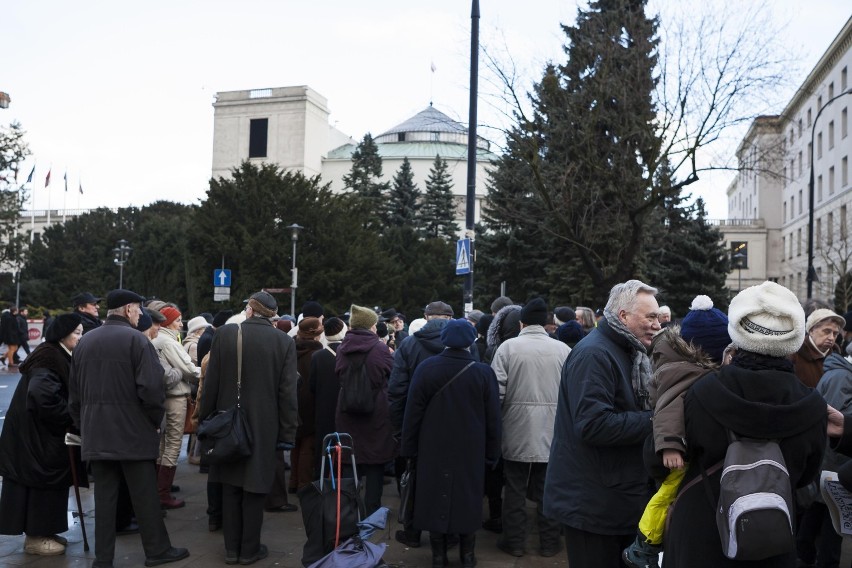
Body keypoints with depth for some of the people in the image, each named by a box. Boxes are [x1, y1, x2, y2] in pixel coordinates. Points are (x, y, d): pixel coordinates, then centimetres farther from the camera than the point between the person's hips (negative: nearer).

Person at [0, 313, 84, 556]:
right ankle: (35, 537, 11)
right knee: (40, 479, 0)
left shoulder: (59, 356, 9)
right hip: (34, 432, -9)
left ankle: (42, 531, 25)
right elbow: (42, 394, -32)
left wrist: (70, 416, 2)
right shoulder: (48, 358, -20)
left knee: (47, 479, 14)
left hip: (45, 431, 9)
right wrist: (70, 418, -20)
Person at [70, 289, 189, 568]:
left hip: (95, 432, 5)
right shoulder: (136, 339, -11)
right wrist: (155, 420, -3)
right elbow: (152, 387, -18)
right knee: (144, 494, 5)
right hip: (132, 430, -5)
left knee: (104, 495, 11)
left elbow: (75, 390, 12)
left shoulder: (84, 341, 8)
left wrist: (82, 426, 19)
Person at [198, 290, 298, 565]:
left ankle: (232, 548, 20)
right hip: (263, 425, -1)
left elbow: (211, 382, -2)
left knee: (231, 488, 12)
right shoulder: (284, 341, -7)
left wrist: (205, 418, 8)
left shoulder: (224, 333, -5)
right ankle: (250, 549, 16)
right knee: (254, 488, 8)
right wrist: (287, 432, 0)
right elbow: (287, 392, -6)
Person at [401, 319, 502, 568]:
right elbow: (493, 418, -3)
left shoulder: (425, 368, -7)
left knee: (435, 497, 10)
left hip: (434, 448, 0)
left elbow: (413, 412, -3)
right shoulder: (483, 372, -9)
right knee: (467, 499, 11)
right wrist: (492, 453, 7)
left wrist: (409, 447, 6)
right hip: (470, 450, 0)